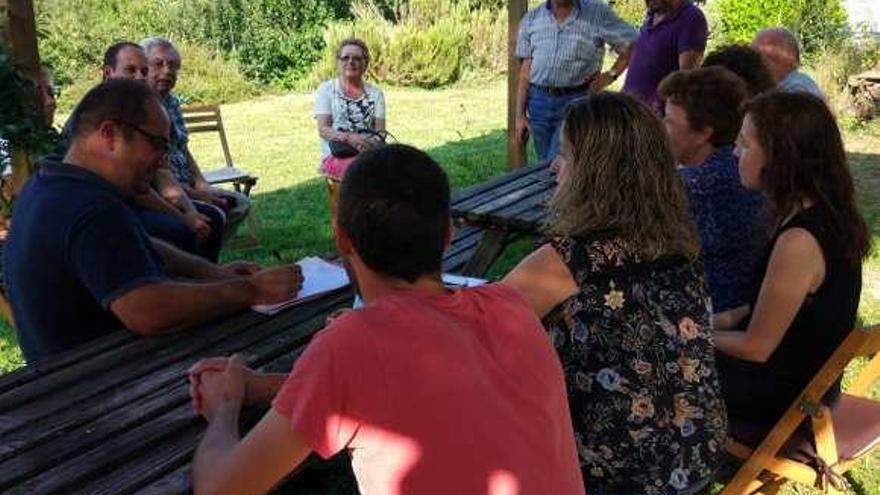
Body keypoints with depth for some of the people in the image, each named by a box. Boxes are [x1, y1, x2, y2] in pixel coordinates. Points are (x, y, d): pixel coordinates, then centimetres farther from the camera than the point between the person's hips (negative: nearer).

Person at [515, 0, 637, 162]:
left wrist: (611, 75, -4)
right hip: (538, 101, 4)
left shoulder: (598, 13, -2)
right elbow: (525, 70, 6)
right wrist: (520, 115, 3)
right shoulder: (531, 19, 7)